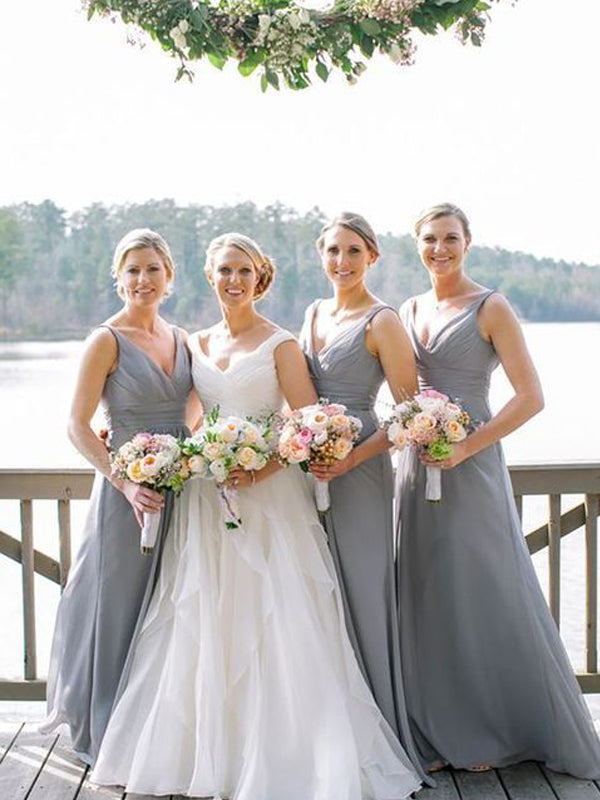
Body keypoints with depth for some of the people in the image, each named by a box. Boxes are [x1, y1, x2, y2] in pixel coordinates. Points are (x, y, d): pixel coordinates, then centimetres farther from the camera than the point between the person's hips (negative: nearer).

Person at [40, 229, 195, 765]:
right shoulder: (107, 341, -9)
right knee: (120, 607, 4)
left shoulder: (181, 339, 9)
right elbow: (78, 425, -13)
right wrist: (125, 484, -22)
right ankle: (109, 734, 21)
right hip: (129, 491, -6)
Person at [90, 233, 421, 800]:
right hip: (205, 498, 5)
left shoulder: (279, 344, -3)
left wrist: (258, 470, -20)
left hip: (268, 495, -5)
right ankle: (210, 750, 18)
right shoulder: (198, 344, 13)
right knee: (204, 622, 6)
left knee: (270, 622, -5)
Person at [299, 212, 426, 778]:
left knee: (361, 589, -1)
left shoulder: (382, 322, -9)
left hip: (358, 468, -7)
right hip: (308, 463, 7)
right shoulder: (314, 313, 13)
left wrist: (351, 459, -21)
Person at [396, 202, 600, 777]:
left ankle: (496, 731, 17)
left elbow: (530, 397, -11)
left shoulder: (490, 309, -5)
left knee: (483, 595, 1)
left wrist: (466, 446, -18)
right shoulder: (408, 311, 12)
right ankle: (441, 734, 20)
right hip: (417, 466, 5)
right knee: (427, 598, 8)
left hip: (470, 467, -5)